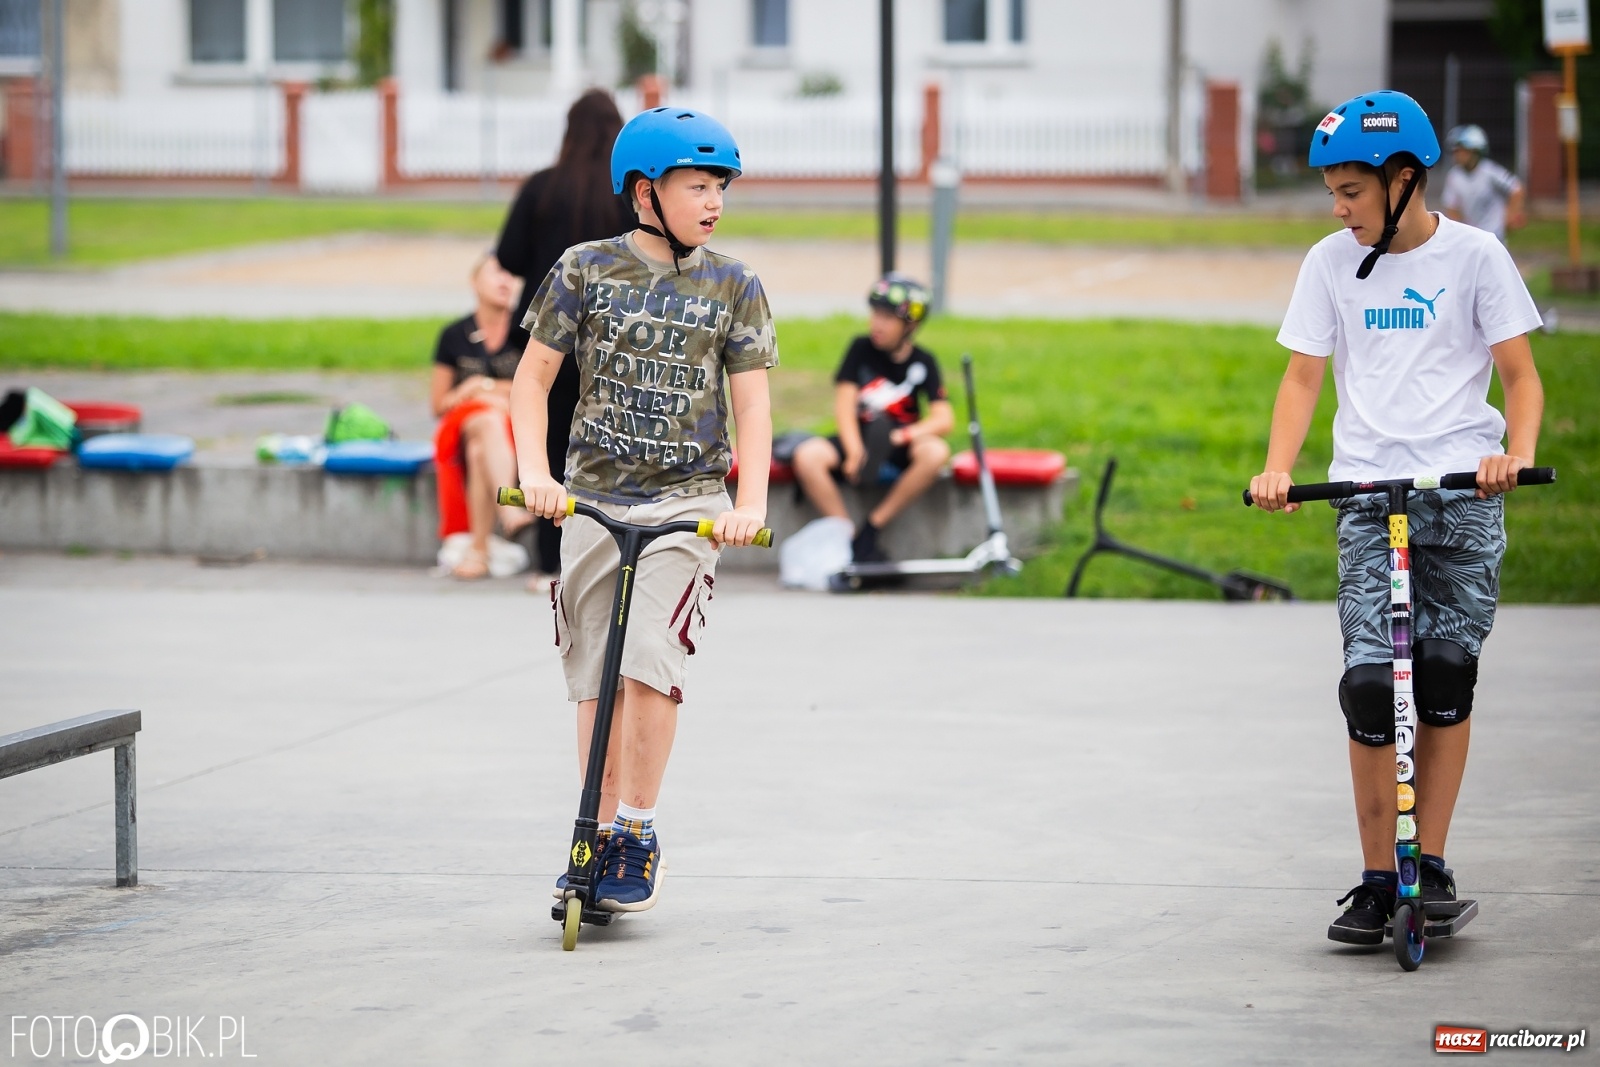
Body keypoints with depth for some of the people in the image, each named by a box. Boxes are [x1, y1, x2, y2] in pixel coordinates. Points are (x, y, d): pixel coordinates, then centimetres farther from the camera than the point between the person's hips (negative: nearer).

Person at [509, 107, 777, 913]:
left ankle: (638, 835, -5)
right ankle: (600, 836, 17)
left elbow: (751, 400, 0)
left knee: (650, 663, -15)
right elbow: (533, 375, 3)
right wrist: (533, 470, -11)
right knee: (594, 679, 6)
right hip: (593, 500, 2)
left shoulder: (733, 287, 2)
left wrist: (751, 501, -13)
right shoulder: (585, 270, 1)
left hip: (687, 504, -1)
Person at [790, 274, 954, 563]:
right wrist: (854, 451, -23)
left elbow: (944, 419, -10)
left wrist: (901, 436, -28)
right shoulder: (862, 349, 1)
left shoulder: (923, 362, 0)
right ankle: (847, 538, -24)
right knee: (807, 456, -29)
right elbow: (844, 403, -6)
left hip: (898, 445, 0)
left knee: (935, 452, -34)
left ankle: (869, 531, -25)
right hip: (859, 438, 0)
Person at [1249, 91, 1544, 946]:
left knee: (1446, 675, -5)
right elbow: (1304, 376, 9)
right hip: (1369, 491, 1)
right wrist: (1277, 468, -7)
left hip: (1464, 490, -1)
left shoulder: (1473, 256, 2)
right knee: (1370, 682, -9)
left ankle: (1431, 864, 7)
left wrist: (1517, 454, -17)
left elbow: (1520, 374, 2)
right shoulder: (1330, 263, 9)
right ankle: (1378, 879, -1)